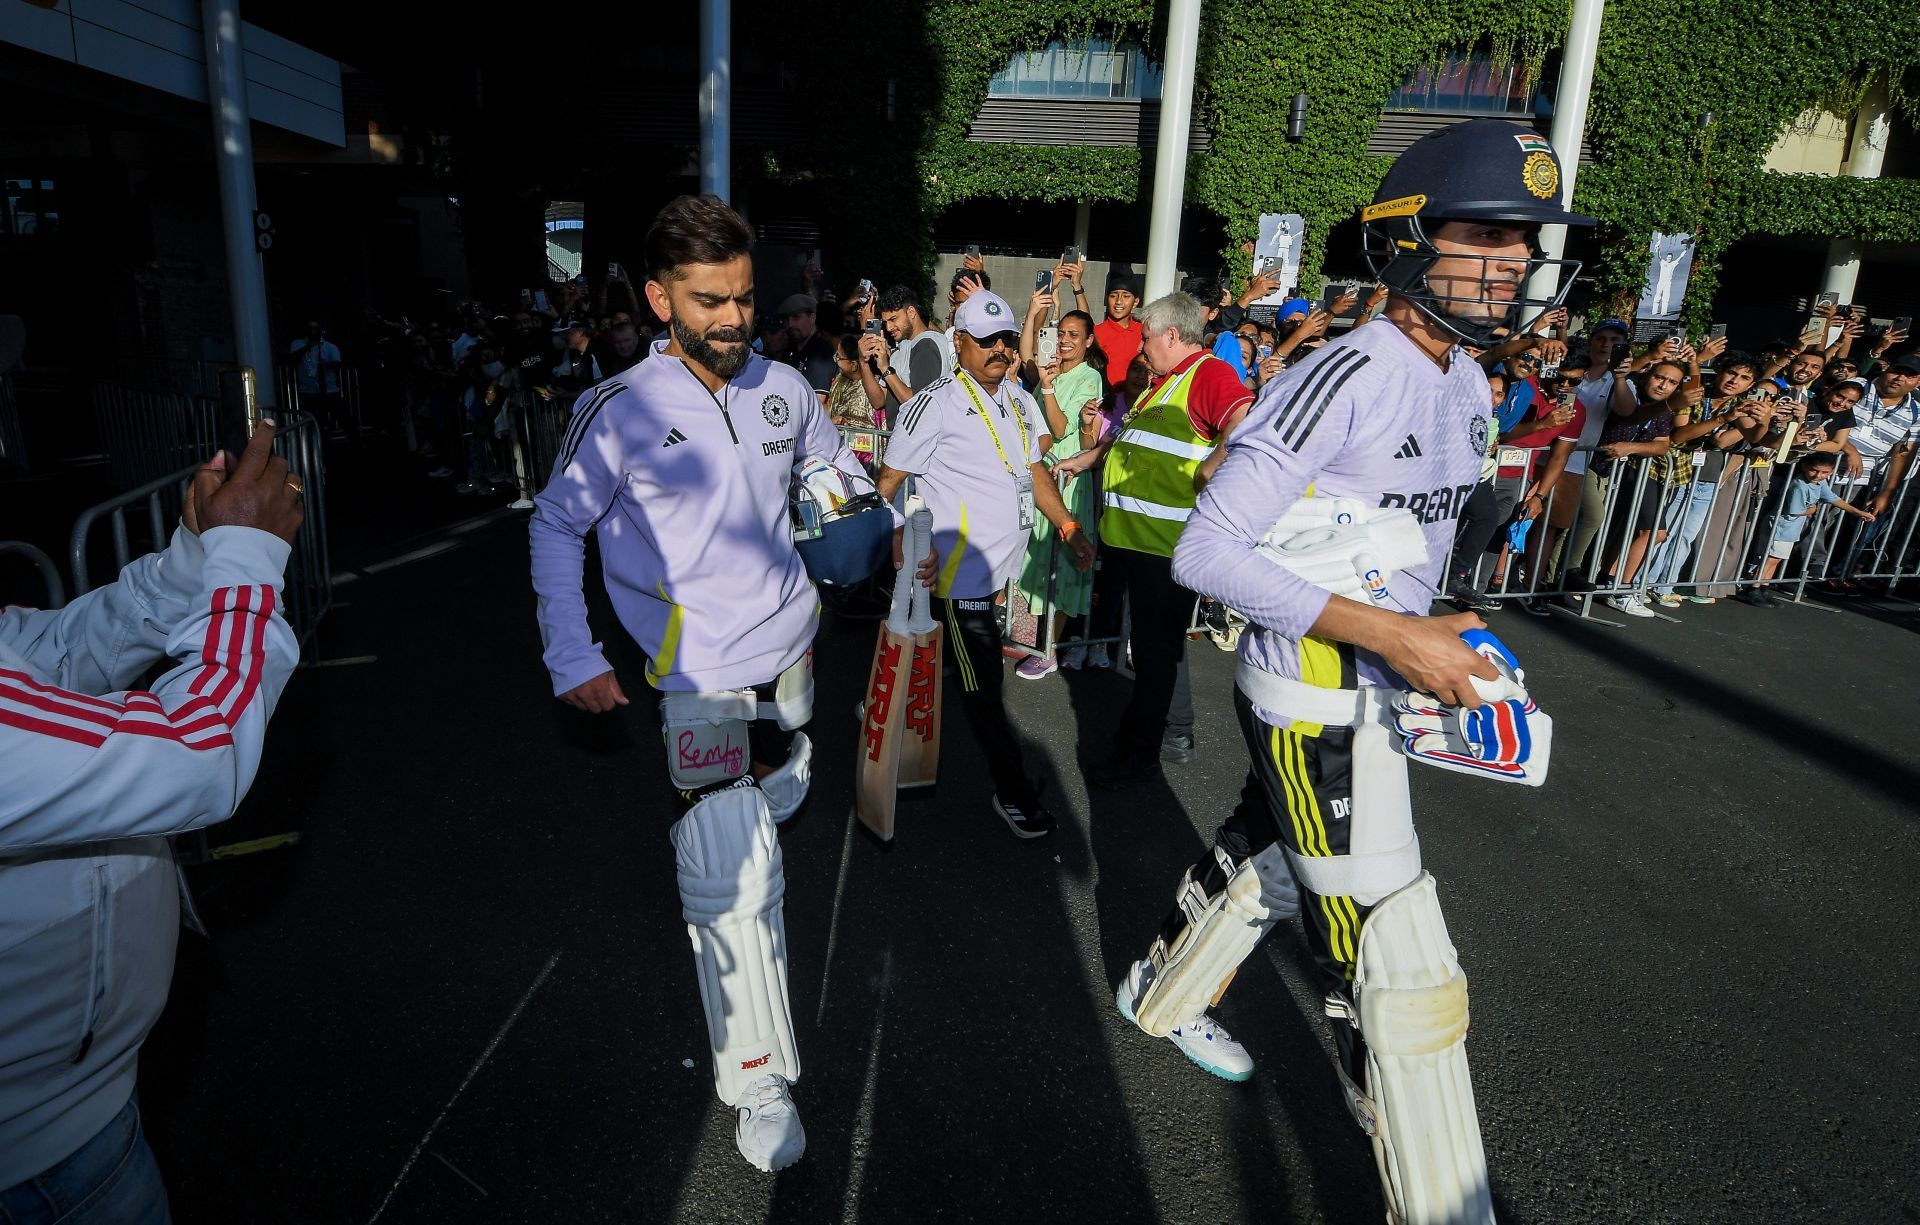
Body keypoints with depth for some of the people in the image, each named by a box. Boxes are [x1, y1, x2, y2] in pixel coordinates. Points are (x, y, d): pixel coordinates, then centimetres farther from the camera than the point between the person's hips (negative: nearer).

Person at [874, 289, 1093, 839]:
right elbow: (889, 481, -11)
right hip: (960, 573, -8)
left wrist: (1068, 526, 9)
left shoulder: (1020, 400, 12)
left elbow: (1033, 469, 19)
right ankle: (1014, 792, 12)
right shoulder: (936, 404, -12)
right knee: (984, 686, 0)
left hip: (999, 568, 8)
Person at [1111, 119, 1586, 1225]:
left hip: (1382, 685, 9)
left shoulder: (1468, 383, 7)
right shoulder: (1345, 378, -22)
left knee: (1264, 861, 26)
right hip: (1311, 704, -9)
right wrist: (1389, 634, -27)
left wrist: (1441, 638, 10)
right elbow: (1206, 552, -26)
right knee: (1399, 968, -1)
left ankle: (1165, 993, 52)